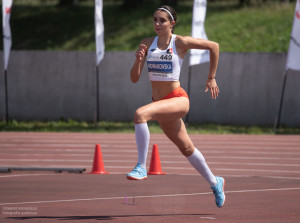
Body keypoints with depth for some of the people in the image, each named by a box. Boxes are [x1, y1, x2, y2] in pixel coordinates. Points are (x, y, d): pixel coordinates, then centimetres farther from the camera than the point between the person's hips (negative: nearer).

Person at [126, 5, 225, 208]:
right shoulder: (147, 44, 6)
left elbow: (213, 46, 3)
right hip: (159, 100, 6)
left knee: (140, 114, -32)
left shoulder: (181, 43, -7)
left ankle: (141, 167, -29)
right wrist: (138, 60, -17)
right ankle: (215, 183, 38)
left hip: (178, 99, -6)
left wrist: (211, 78, 4)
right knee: (186, 149, 18)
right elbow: (134, 78, 3)